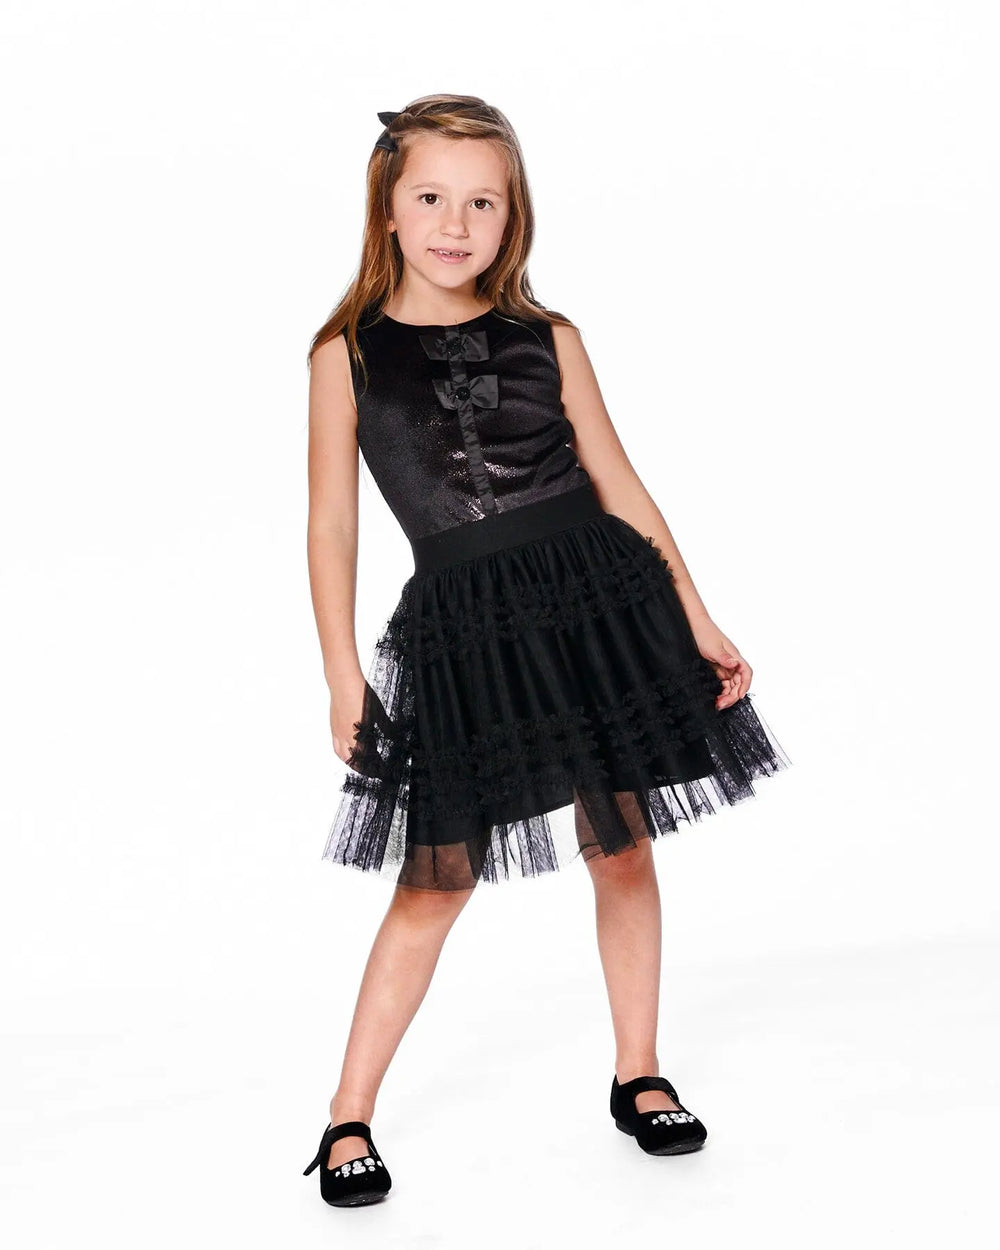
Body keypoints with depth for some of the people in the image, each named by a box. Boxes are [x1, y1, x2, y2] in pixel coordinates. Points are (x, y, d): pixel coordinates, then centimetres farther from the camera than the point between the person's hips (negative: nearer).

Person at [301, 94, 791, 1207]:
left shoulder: (547, 340, 4)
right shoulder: (347, 353, 1)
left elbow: (620, 487, 7)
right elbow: (332, 521, 2)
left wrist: (699, 624, 5)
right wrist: (342, 675, -2)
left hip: (597, 599, 2)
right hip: (461, 628, -2)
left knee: (622, 846, 9)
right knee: (436, 879, 1)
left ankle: (637, 1074, 29)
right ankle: (349, 1116, 16)